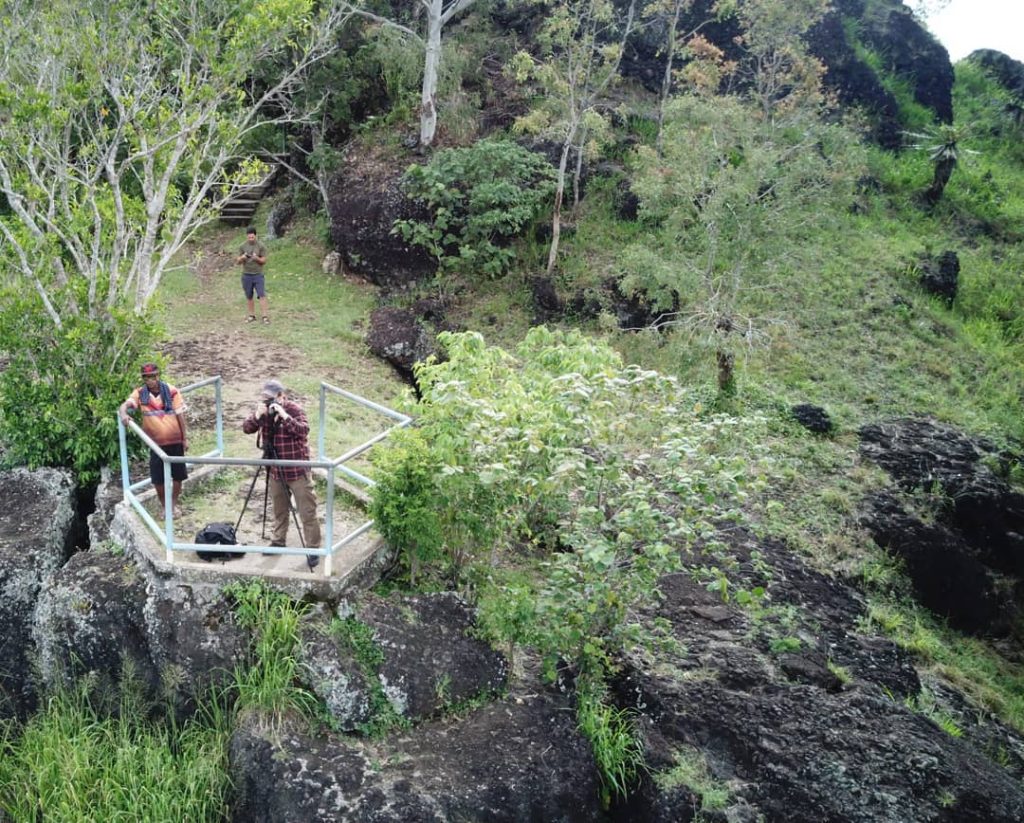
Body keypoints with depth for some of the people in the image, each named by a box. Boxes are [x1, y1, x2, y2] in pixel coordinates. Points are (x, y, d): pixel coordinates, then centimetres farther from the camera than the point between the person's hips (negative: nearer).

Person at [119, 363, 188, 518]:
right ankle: (164, 505, 28)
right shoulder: (140, 393, -6)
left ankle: (174, 503, 33)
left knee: (178, 475, 11)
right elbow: (125, 405, -19)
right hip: (156, 443, 1)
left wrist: (185, 438, -1)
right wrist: (123, 414, -43)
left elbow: (180, 415, -4)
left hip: (175, 441, 0)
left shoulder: (171, 391, -10)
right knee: (157, 478, 5)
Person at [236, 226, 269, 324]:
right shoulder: (243, 246, 4)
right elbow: (238, 261, 6)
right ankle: (251, 316, 17)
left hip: (258, 274, -2)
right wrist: (242, 257, -16)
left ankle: (265, 316, -8)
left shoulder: (260, 246, -2)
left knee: (262, 295, -9)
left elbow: (264, 260, -1)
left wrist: (257, 258, -21)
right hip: (246, 275, 2)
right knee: (249, 296, 7)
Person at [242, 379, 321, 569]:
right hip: (275, 471, 5)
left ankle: (313, 549, 2)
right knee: (279, 510, 18)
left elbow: (304, 430, -26)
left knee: (307, 512, -3)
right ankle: (278, 542, 34)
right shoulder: (262, 410, 3)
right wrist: (257, 416, -22)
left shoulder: (294, 409, -13)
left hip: (297, 470, -5)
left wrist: (284, 416, -34)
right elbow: (246, 428, -4)